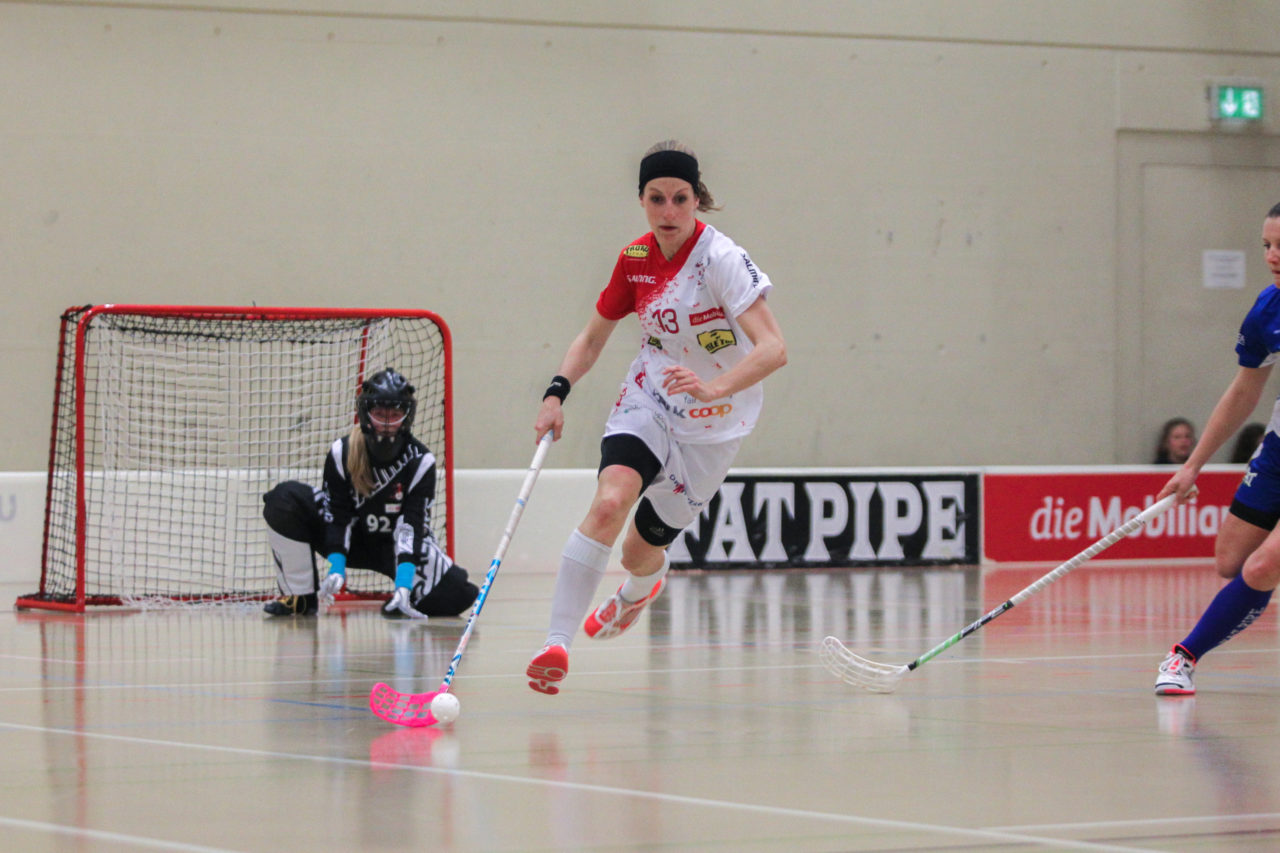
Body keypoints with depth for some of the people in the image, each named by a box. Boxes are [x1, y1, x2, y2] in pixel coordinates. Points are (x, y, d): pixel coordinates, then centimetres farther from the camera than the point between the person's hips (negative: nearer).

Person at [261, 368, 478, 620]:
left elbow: (412, 527, -26)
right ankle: (299, 597, -14)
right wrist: (336, 568, -29)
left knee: (456, 593, -26)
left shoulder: (420, 461, -20)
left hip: (392, 546, -1)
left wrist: (403, 585, -36)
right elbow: (337, 517, -16)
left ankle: (404, 596, 7)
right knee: (286, 499, -24)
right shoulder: (342, 452, -17)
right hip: (351, 541, 1)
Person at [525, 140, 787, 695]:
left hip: (713, 422, -3)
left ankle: (640, 589, 49)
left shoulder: (721, 259, -22)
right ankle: (556, 644, -30)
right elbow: (593, 337, 11)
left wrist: (714, 388, -48)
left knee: (641, 552, 8)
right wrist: (557, 393, -6)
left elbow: (773, 349, -32)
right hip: (648, 400, 3)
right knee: (609, 502, -27)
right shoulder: (635, 260, -3)